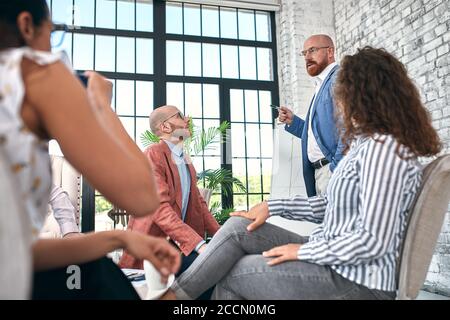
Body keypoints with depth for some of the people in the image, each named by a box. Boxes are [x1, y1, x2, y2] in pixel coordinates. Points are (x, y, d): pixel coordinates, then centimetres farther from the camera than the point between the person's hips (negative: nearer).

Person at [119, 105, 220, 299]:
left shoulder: (185, 160, 16)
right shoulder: (153, 154, -11)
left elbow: (197, 202, 14)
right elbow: (159, 208, -22)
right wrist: (199, 244, -29)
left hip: (178, 240, 8)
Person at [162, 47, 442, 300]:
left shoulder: (383, 147, -20)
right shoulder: (369, 143, 12)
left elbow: (373, 241, -26)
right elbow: (332, 205, 15)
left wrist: (303, 251, -15)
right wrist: (272, 207, 8)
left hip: (355, 281, -8)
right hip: (335, 260, 9)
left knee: (230, 274, -4)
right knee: (239, 227, -1)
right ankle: (174, 293, 6)